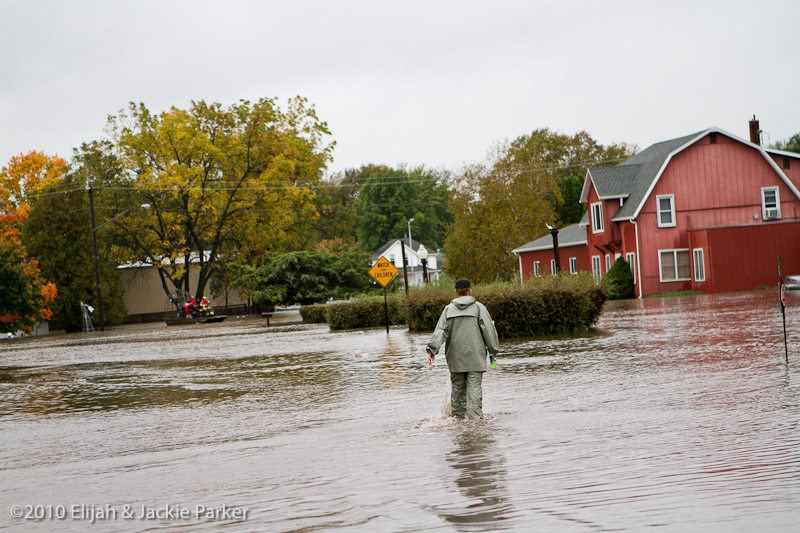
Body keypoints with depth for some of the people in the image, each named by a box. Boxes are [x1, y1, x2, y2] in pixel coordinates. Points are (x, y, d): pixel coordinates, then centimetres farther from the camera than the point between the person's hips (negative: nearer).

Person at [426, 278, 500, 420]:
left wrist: (432, 349, -7)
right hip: (475, 357, -3)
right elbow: (489, 329, -2)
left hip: (455, 358, 3)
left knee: (457, 387, 11)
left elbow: (440, 330, -3)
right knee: (474, 388, -6)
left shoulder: (448, 309, 6)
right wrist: (494, 349, 7)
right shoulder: (478, 307, 0)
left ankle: (458, 416, 14)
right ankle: (475, 417, -16)